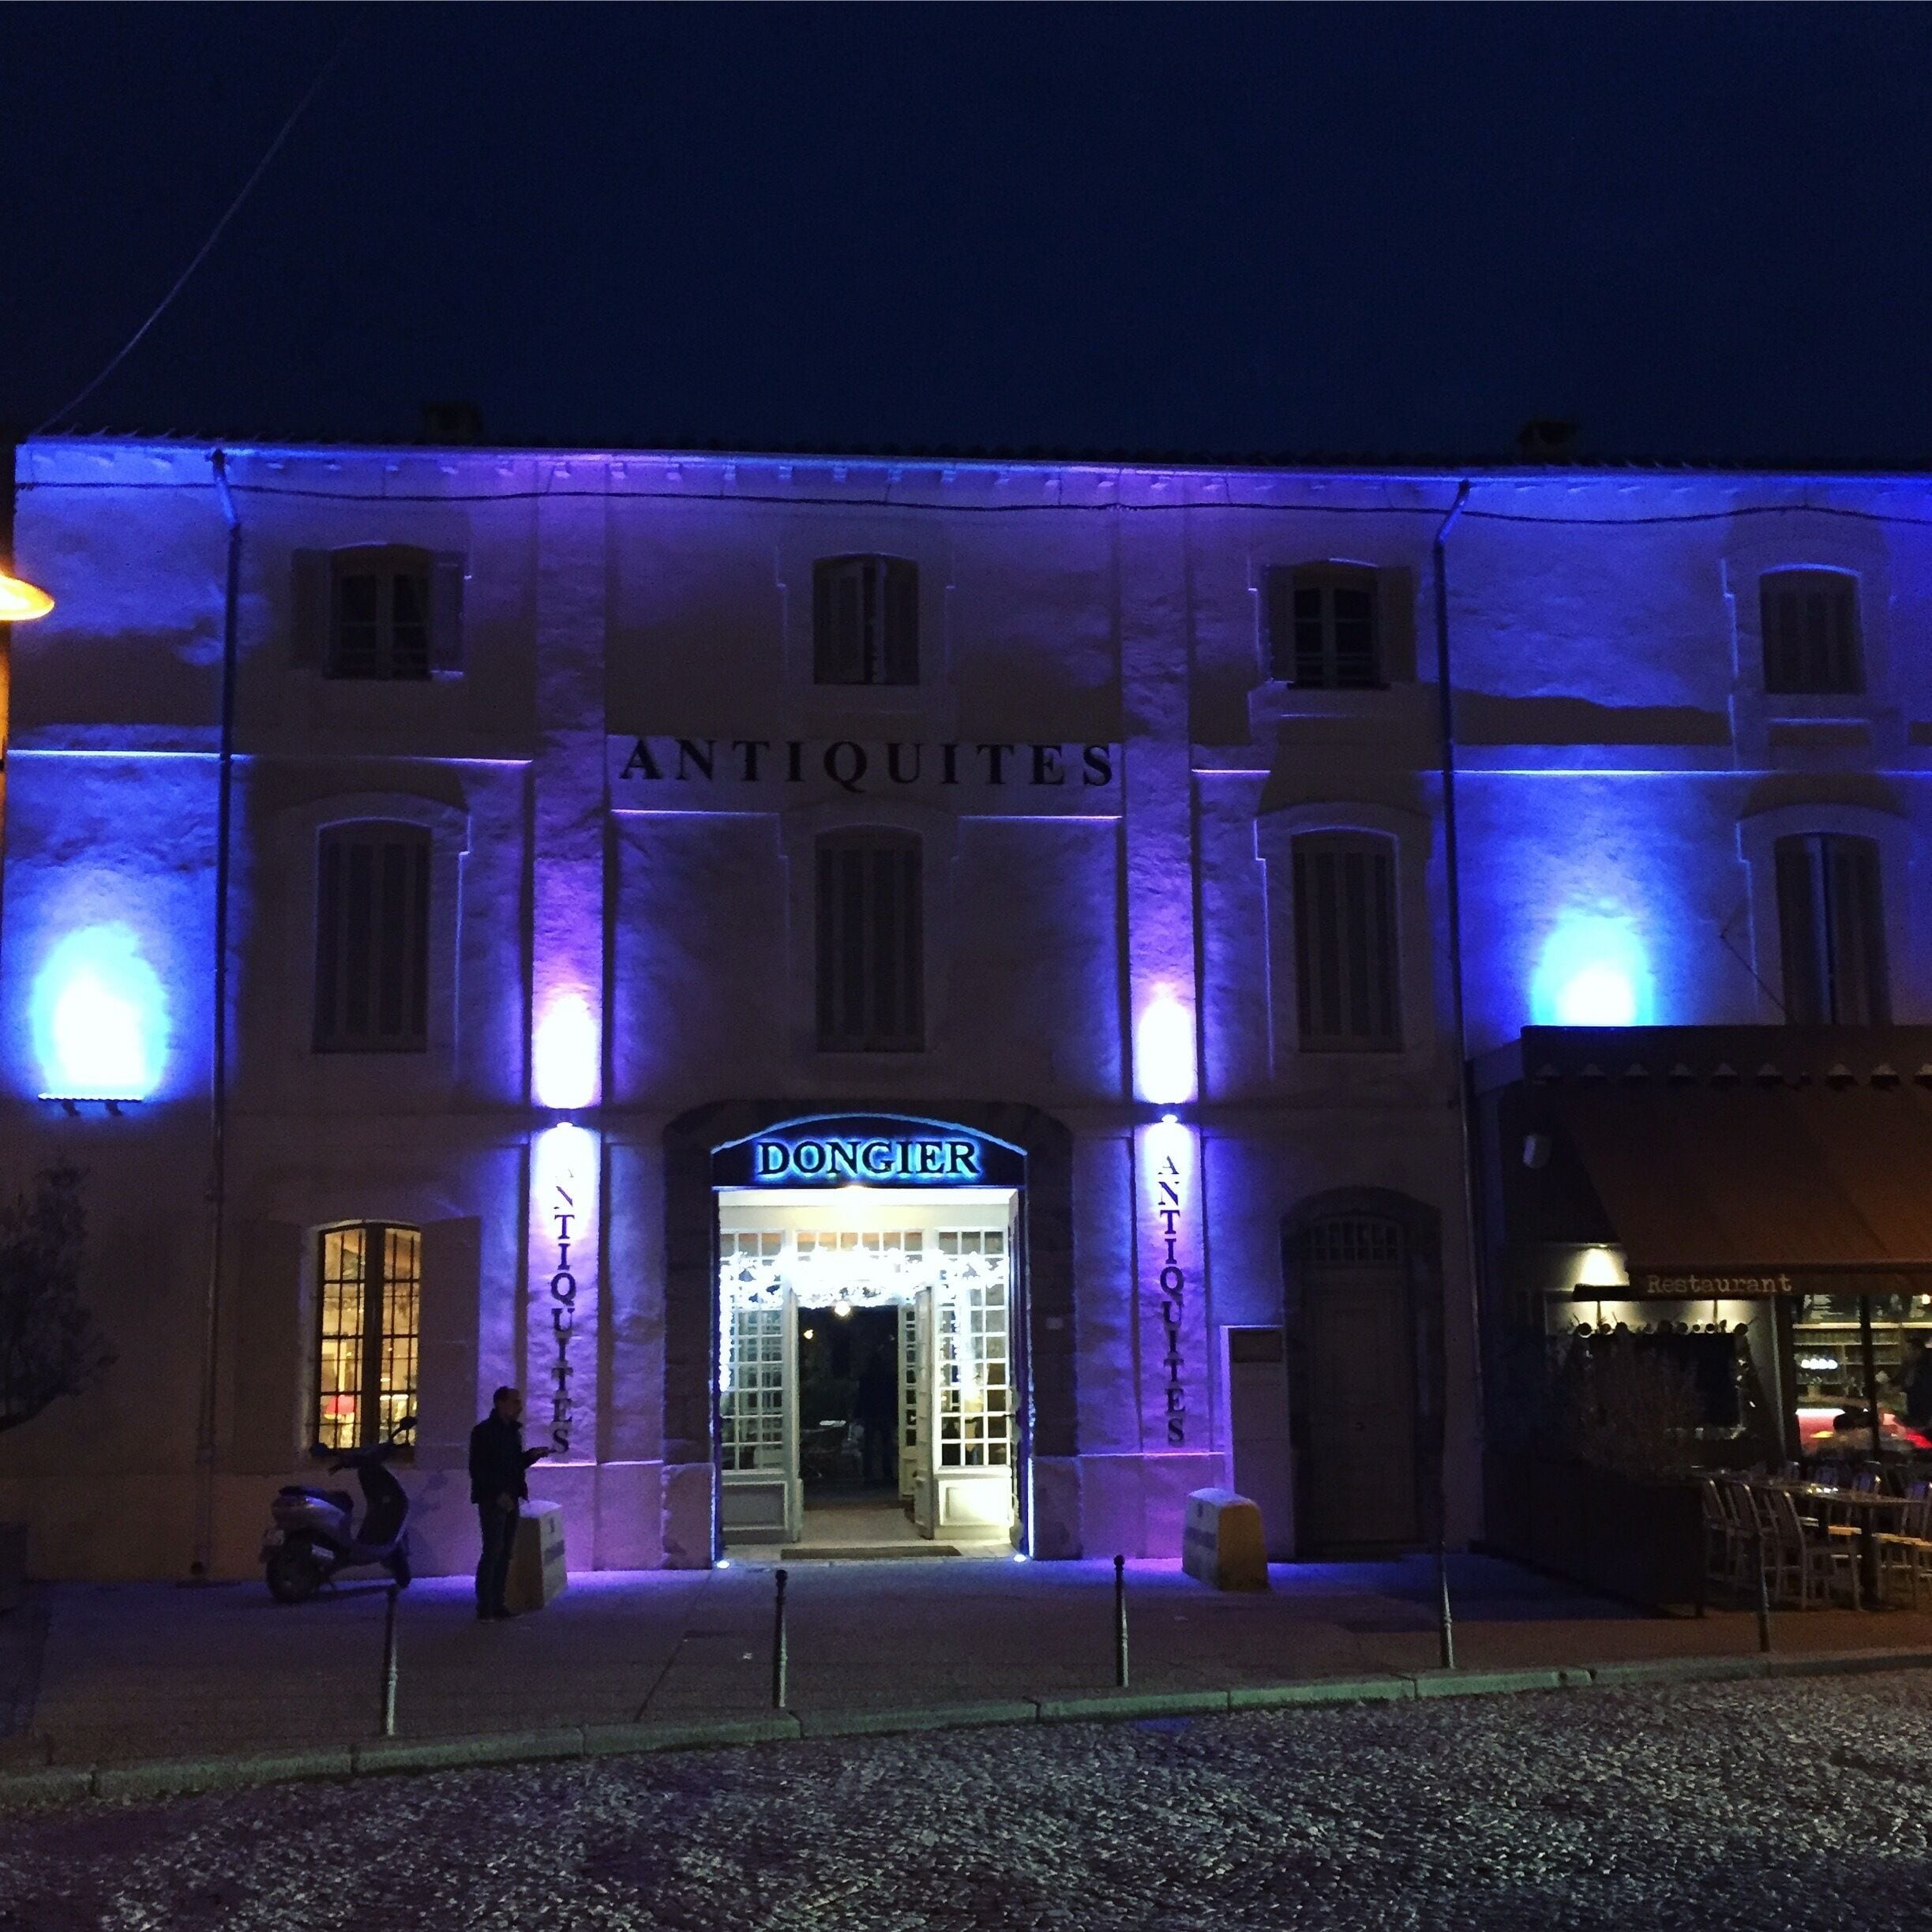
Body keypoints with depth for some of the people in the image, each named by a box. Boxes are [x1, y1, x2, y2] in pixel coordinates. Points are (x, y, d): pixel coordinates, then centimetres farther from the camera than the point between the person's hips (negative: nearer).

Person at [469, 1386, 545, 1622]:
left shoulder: (513, 1431, 15)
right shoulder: (484, 1431, -8)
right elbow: (478, 1468, -13)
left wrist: (531, 1455, 3)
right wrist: (498, 1494, -18)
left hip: (509, 1500, 7)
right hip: (492, 1500, -7)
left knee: (505, 1552, 6)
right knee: (493, 1550, -10)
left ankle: (497, 1604, 10)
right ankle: (484, 1609, -7)